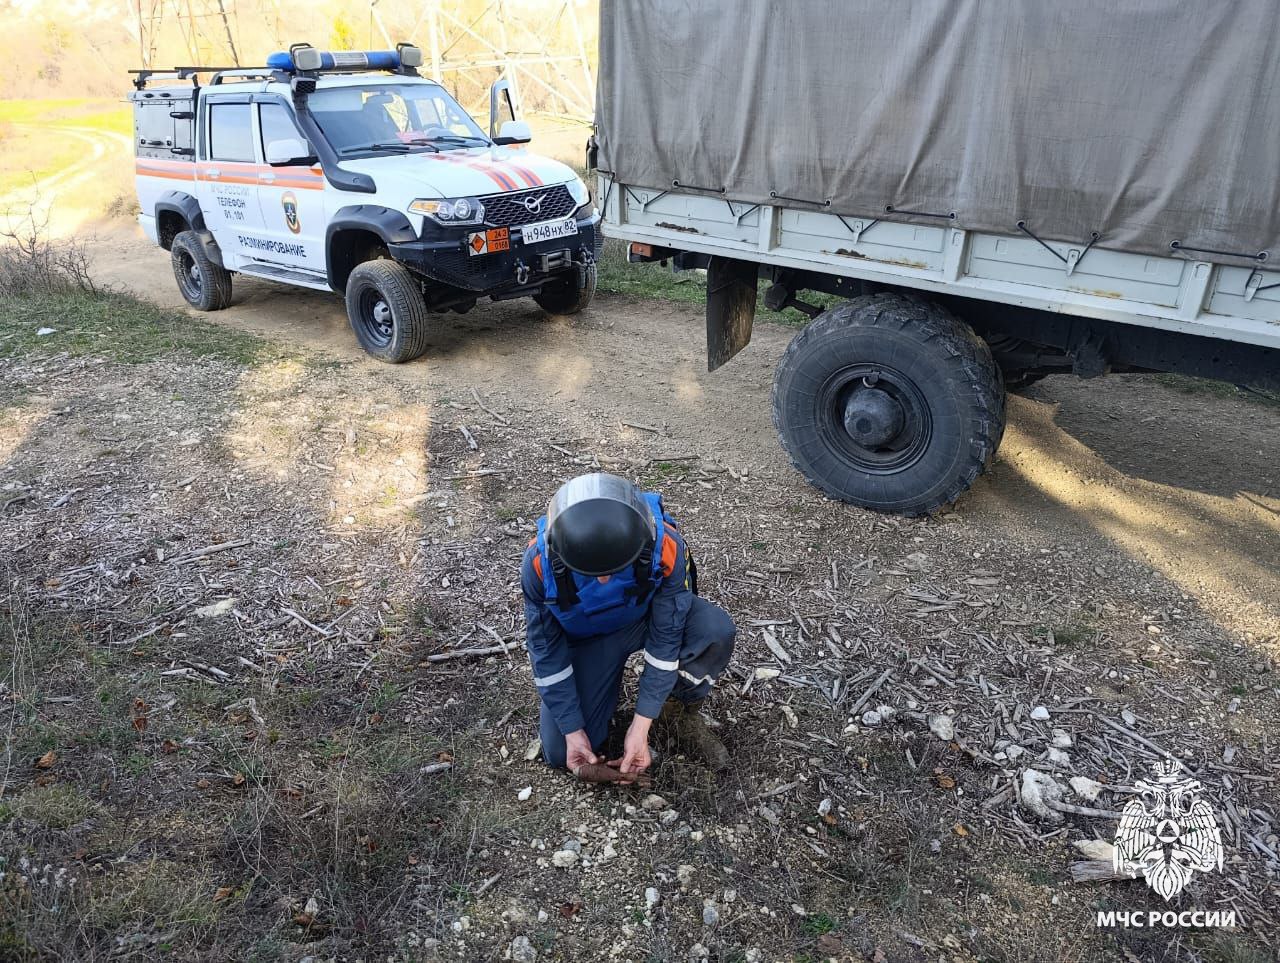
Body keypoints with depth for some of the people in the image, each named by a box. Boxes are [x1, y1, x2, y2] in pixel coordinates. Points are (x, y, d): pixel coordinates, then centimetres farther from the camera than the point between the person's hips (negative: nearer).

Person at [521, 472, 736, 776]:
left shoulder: (665, 547, -36)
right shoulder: (540, 563, -33)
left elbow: (665, 638, -26)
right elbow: (546, 651, -19)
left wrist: (640, 728, -25)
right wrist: (573, 730, -18)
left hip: (648, 618, 0)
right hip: (587, 639, 1)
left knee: (716, 629, -32)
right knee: (560, 753, -8)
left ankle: (682, 711, -3)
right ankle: (607, 681, 20)